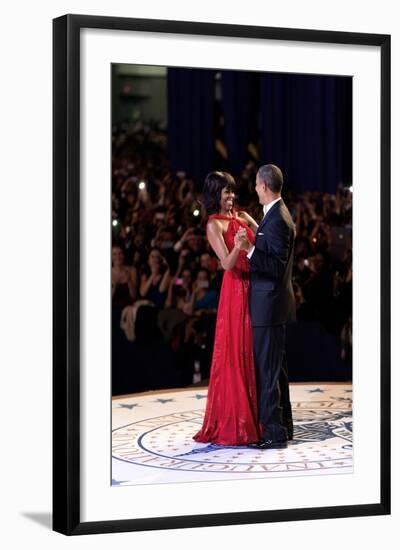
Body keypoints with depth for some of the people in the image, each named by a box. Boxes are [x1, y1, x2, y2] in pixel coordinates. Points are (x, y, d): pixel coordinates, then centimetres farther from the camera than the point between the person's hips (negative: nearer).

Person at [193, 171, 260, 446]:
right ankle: (232, 423, 2)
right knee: (234, 353, -4)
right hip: (235, 289, -7)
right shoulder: (214, 225, -7)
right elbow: (228, 264, -17)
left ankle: (253, 416, 19)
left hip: (253, 287, 7)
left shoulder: (241, 216, 13)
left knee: (252, 351, 11)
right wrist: (237, 247, -36)